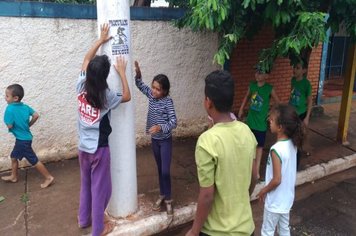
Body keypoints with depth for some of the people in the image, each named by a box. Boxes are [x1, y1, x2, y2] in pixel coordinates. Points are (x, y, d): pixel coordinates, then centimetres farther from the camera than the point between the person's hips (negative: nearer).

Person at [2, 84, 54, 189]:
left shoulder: (10, 109, -22)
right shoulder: (25, 106, -1)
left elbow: (9, 126, -22)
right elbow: (36, 115, 0)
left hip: (23, 140, -9)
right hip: (23, 138, 9)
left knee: (34, 160, 0)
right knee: (14, 156, 24)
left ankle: (49, 178, 8)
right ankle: (13, 176, 40)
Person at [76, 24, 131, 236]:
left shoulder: (81, 86, -7)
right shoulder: (106, 95, -20)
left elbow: (86, 60, 8)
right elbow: (127, 97, -2)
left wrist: (101, 40, 10)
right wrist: (122, 72, -1)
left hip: (83, 147, 6)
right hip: (99, 149, -6)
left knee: (86, 184, 23)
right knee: (100, 188, 8)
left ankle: (84, 219, 38)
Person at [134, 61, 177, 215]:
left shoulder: (168, 101, -19)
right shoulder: (151, 95, -2)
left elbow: (173, 122, -23)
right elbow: (140, 85, 13)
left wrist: (160, 127, -39)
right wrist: (138, 74, -7)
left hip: (165, 140, -6)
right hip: (154, 139, 6)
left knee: (165, 171, -3)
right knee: (159, 169, 16)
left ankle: (168, 199, 13)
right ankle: (162, 195, 30)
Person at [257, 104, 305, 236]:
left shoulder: (276, 149, -30)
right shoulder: (292, 144, -6)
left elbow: (277, 180, -26)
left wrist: (263, 191, -11)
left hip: (275, 201, -7)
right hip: (287, 198, 7)